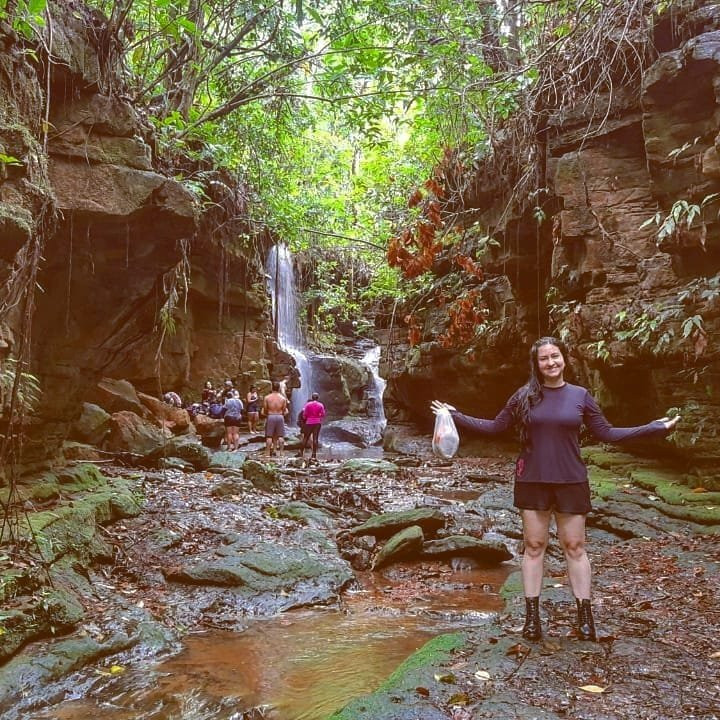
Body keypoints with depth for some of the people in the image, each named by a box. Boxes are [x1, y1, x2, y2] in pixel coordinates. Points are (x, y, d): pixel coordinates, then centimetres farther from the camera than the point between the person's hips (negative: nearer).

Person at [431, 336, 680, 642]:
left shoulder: (580, 396, 0)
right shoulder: (525, 396, -1)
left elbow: (606, 433, 4)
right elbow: (494, 427, 5)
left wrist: (654, 428, 0)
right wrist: (456, 416, 0)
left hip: (571, 482, 0)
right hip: (532, 482, 0)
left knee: (574, 546, 7)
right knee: (533, 546, 8)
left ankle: (585, 615, 21)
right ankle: (531, 615, 19)